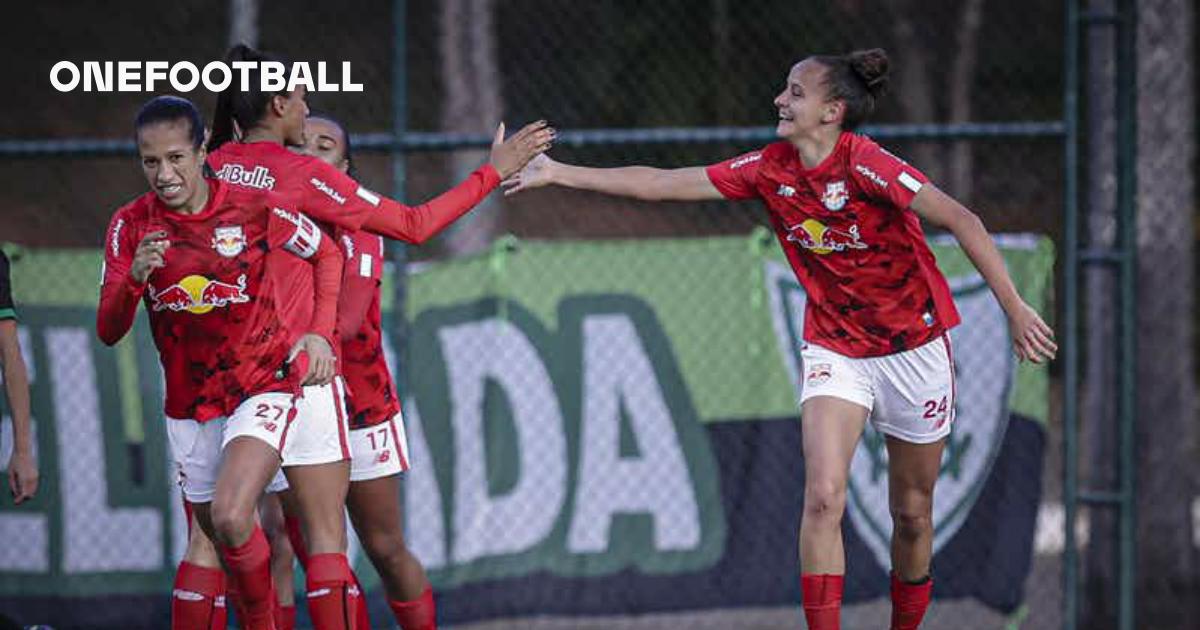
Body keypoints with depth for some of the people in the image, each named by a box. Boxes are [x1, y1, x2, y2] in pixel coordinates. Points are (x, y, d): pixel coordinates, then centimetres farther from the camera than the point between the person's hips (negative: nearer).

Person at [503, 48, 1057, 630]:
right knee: (822, 497, -17)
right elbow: (663, 184, 0)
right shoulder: (770, 169, -5)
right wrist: (559, 174, -1)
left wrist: (1015, 310, -28)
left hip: (913, 349, -3)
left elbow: (961, 221, -23)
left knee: (911, 514, 7)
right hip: (833, 350, 3)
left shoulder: (862, 163, -21)